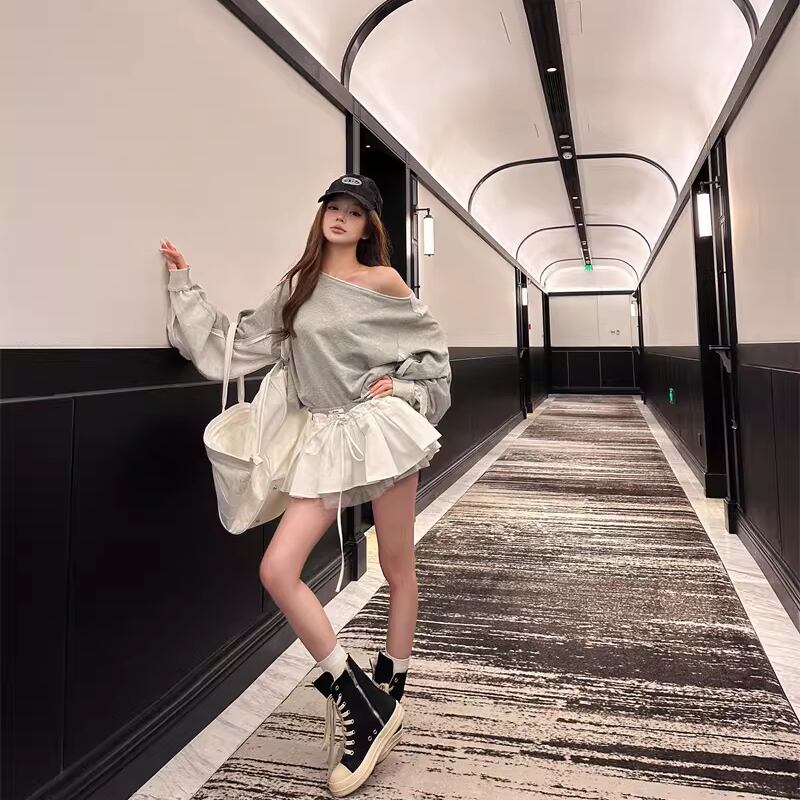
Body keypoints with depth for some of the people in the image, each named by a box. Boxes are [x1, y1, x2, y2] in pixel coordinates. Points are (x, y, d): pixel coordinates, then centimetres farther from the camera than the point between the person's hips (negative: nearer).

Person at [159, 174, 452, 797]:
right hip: (326, 437, 3)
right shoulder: (295, 290, 13)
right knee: (277, 570, -9)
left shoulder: (383, 280, 4)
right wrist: (186, 284, 16)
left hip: (380, 426, -3)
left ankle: (387, 694, 29)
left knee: (398, 569, 6)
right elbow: (234, 348, 13)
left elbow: (431, 344, 13)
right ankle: (364, 702, 4)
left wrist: (400, 382, -3)